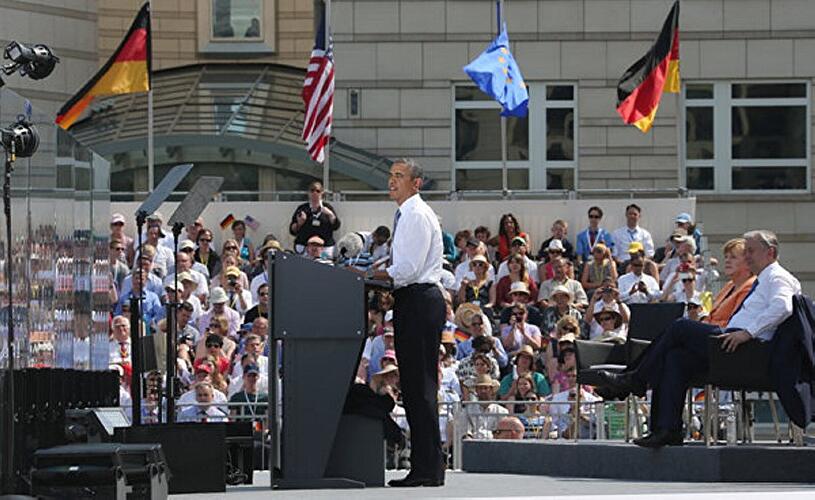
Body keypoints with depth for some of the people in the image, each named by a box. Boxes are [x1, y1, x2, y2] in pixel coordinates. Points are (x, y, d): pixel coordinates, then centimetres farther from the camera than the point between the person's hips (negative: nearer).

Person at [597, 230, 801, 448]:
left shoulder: (777, 277, -2)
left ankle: (637, 379, -1)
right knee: (675, 358, -5)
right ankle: (667, 429, -13)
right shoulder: (761, 280, 30)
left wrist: (747, 332, -26)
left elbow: (782, 307, -22)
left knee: (681, 327, -12)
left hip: (749, 347, -10)